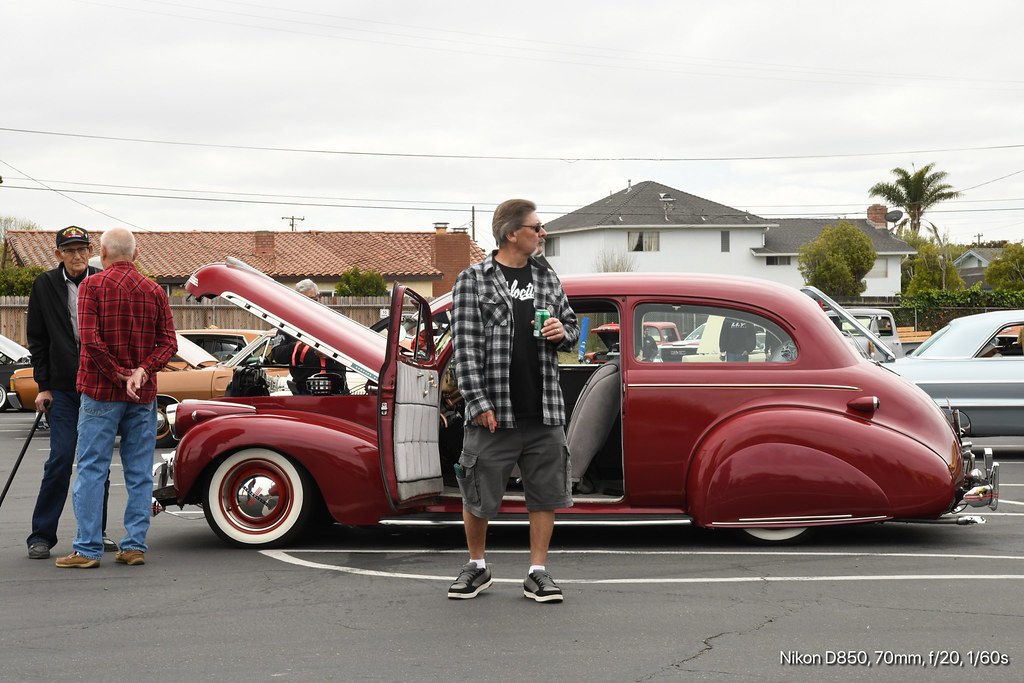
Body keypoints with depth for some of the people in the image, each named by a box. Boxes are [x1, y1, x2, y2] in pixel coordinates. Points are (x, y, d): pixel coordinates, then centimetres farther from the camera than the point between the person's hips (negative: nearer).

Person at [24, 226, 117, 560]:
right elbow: (37, 340, 6)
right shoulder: (45, 286, 3)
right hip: (63, 388, -1)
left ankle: (96, 532, 18)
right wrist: (43, 385, 0)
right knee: (60, 460, -6)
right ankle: (41, 536, 2)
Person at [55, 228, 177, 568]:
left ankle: (87, 549, -1)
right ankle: (135, 546, 7)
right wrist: (142, 371, -9)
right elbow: (169, 343, 0)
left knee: (91, 470, 0)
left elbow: (90, 339, -14)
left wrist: (120, 375, -10)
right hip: (143, 395, 4)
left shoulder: (93, 285, -4)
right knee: (140, 473, 7)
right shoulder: (155, 291, 8)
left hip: (101, 391, -3)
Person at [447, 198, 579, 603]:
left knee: (545, 493, 6)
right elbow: (465, 346, -8)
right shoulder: (473, 280, -3)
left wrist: (563, 333, -2)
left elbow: (571, 326, 22)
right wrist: (478, 402, -15)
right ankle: (477, 567, 24)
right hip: (494, 413, -4)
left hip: (545, 411, 4)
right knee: (478, 496, 5)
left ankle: (537, 572, 18)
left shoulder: (547, 278, 12)